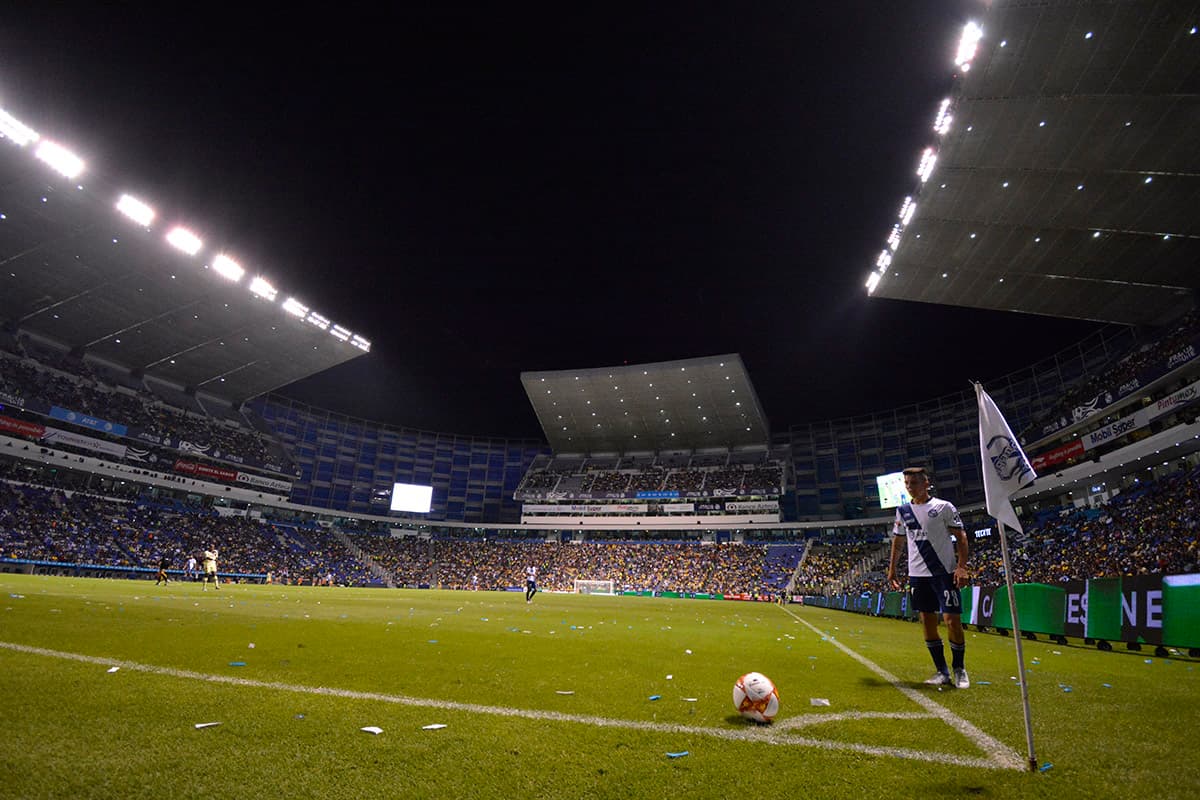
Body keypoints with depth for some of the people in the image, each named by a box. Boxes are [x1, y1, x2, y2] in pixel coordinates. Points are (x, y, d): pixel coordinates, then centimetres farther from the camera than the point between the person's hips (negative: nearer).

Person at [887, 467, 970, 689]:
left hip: (945, 572, -4)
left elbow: (961, 537, -3)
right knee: (927, 623, 6)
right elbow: (897, 542, 17)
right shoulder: (903, 511, 10)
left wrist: (961, 566, -13)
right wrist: (892, 569, 13)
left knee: (952, 621, -5)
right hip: (918, 574, 5)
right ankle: (942, 672, 16)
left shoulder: (944, 507, -3)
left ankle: (959, 669, 14)